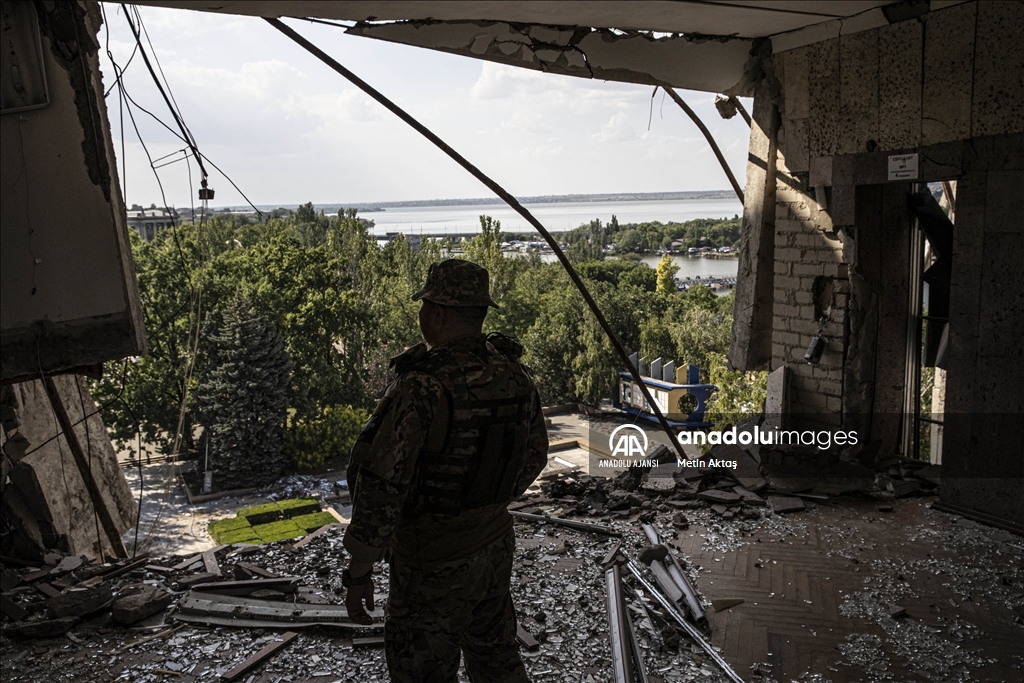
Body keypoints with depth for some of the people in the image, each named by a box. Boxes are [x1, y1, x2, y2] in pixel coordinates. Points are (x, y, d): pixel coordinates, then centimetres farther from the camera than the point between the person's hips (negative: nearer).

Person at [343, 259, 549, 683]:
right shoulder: (513, 376, -5)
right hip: (496, 547, 6)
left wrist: (358, 571, -14)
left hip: (434, 563, -6)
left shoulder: (420, 388, -27)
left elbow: (381, 486, -26)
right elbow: (532, 457, 9)